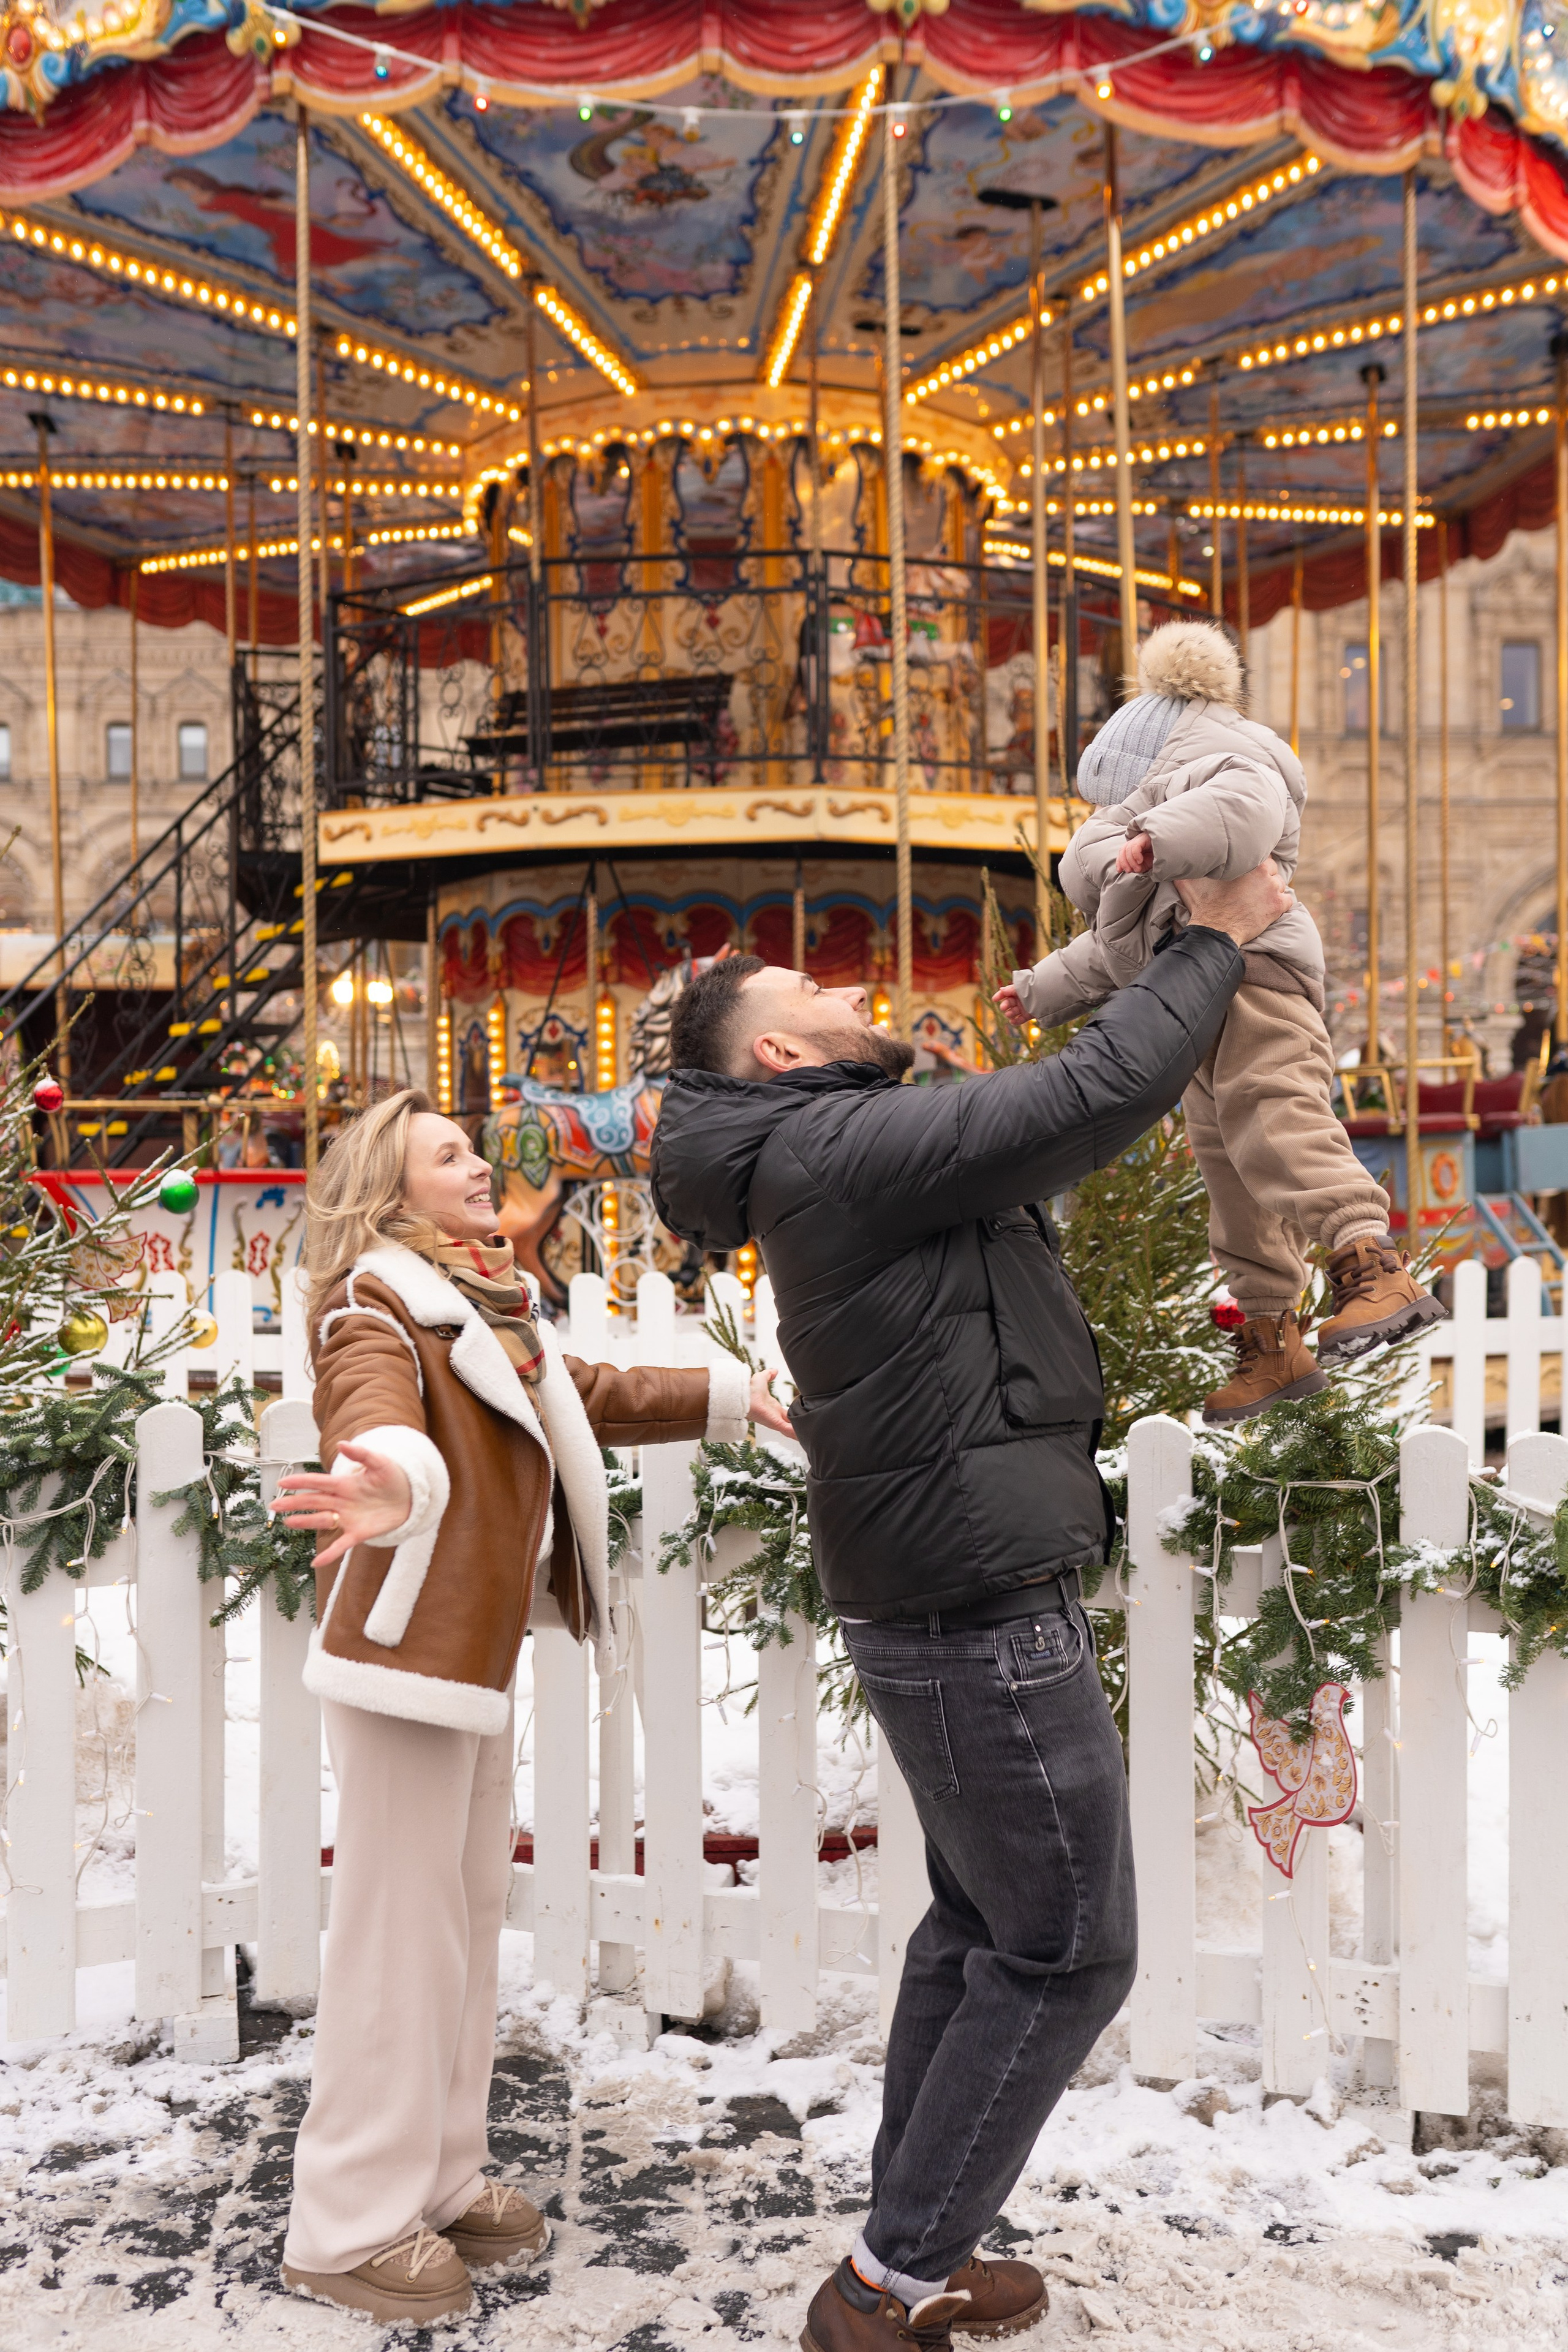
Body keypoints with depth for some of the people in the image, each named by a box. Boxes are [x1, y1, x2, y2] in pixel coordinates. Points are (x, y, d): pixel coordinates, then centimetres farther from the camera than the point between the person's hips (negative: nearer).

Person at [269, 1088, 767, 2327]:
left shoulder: (496, 1316, 16)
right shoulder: (377, 1309, -12)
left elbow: (593, 1397, 29)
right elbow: (378, 1419, -33)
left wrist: (735, 1393, 33)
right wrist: (393, 1490, -56)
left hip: (476, 1659, 9)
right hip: (405, 1657, -9)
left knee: (469, 1921, 15)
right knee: (400, 1935, -4)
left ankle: (438, 2179, 29)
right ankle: (349, 2226, 9)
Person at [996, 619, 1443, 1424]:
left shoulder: (1209, 747, 9)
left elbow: (1246, 809, -19)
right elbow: (1123, 943, 45)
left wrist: (1161, 839, -31)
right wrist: (1043, 988, 46)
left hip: (1246, 964, -10)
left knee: (1271, 1114, -29)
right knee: (1227, 1161, 6)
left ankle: (1375, 1269, -42)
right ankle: (1273, 1339, 8)